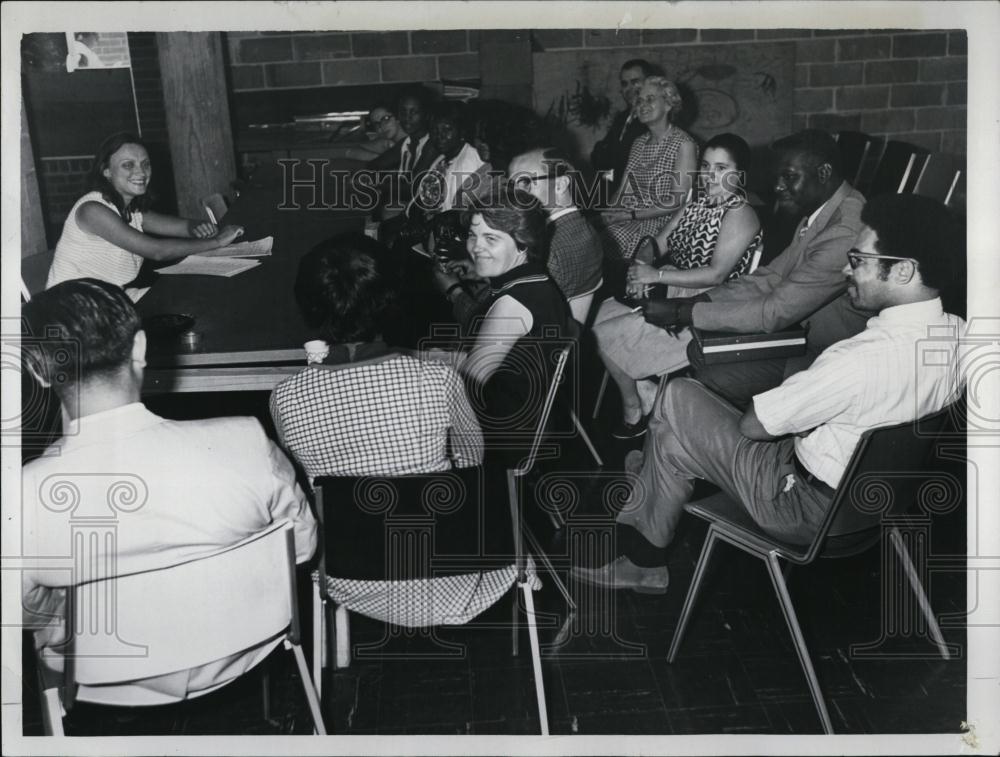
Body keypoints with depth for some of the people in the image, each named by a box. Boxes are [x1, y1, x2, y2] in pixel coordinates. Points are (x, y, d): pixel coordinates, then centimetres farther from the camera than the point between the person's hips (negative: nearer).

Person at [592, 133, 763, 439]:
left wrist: (657, 275, -23)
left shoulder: (740, 214, -14)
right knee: (597, 313, 0)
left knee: (605, 335, -14)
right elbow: (657, 243, 12)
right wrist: (641, 268, -10)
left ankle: (634, 413, 9)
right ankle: (650, 398, 5)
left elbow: (716, 275, -22)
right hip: (672, 296, 9)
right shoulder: (696, 205, 12)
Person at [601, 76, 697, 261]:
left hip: (660, 224, -6)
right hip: (628, 219, 6)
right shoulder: (638, 143, 17)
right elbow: (623, 190, 13)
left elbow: (677, 202, -11)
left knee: (610, 238, -30)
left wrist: (631, 215, -15)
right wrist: (608, 212, -8)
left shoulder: (683, 144, -5)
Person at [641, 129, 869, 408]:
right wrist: (695, 301, -7)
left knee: (713, 380, -16)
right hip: (803, 332, 9)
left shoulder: (845, 233, -29)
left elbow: (775, 311, -28)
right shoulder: (819, 210, 4)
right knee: (699, 353, 4)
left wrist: (682, 313, -23)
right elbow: (772, 277, 7)